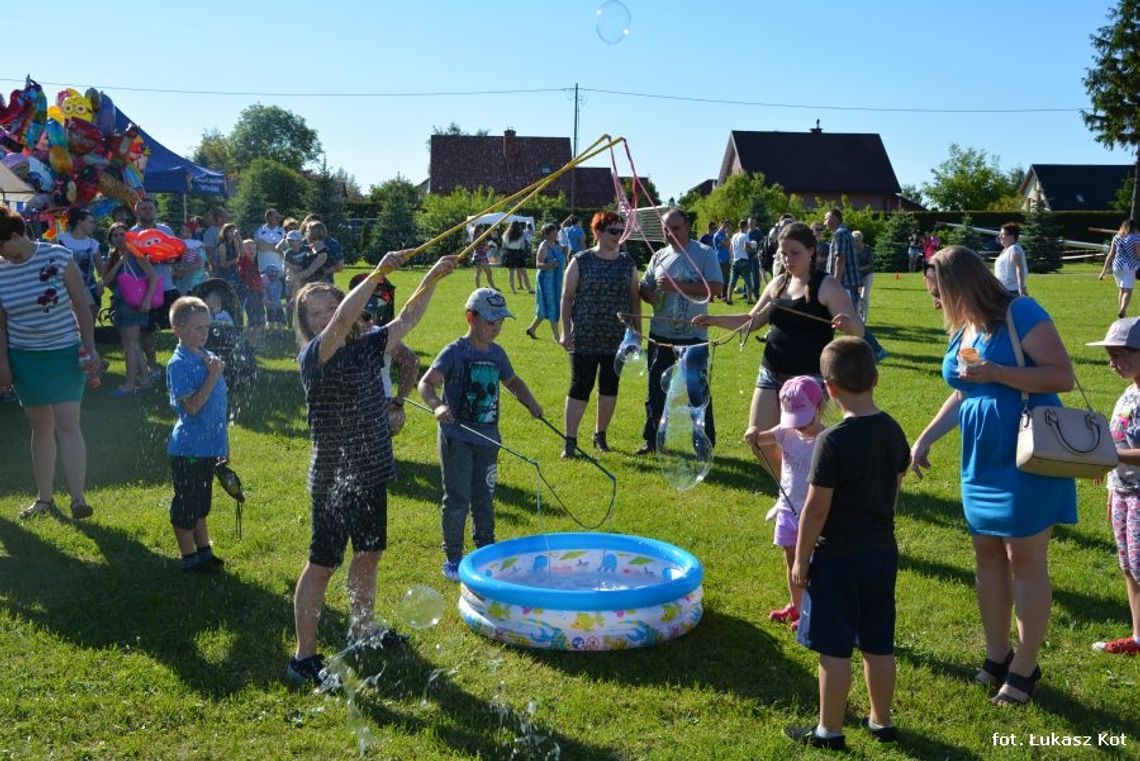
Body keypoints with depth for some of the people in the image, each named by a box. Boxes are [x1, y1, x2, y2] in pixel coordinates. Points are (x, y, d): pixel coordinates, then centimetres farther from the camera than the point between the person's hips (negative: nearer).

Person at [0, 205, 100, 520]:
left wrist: (90, 349, -9)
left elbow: (81, 307, -6)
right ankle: (44, 498, 20)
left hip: (64, 354, -3)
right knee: (41, 427, 10)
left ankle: (78, 499, -8)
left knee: (67, 425, -10)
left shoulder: (58, 258, -10)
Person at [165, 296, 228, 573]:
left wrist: (223, 443, 17)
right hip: (188, 449, -8)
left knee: (201, 503, 20)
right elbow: (192, 406, -22)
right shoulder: (179, 363, -16)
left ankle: (204, 551, 32)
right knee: (186, 504, 6)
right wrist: (213, 375, -24)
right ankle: (190, 558, 16)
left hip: (208, 446, 8)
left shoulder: (208, 357, 7)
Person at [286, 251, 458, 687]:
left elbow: (406, 321, 4)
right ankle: (304, 657, 11)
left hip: (372, 474, 7)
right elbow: (343, 320, -32)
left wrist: (431, 281, -7)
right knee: (322, 565, 1)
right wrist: (377, 274, -35)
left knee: (369, 554, 20)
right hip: (333, 480, -7)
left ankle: (361, 632, 38)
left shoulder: (366, 348, 4)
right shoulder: (313, 357, -15)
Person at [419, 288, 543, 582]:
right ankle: (452, 557, 15)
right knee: (457, 500, 1)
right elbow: (426, 383, -21)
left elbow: (512, 380, 25)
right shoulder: (455, 351, -12)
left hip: (488, 438, 5)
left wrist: (531, 402, 10)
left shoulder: (497, 354, 7)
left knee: (485, 497, 16)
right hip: (457, 437, -5)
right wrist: (437, 405, -40)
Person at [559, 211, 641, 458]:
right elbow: (567, 297, -1)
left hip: (617, 338, 4)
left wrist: (638, 332, 8)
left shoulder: (627, 263, 8)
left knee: (610, 387, 10)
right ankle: (570, 439, 3)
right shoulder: (581, 261, -2)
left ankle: (600, 434, 25)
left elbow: (635, 299, 11)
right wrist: (566, 331, -5)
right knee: (580, 386, -4)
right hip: (585, 338, -3)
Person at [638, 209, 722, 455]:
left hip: (693, 335, -5)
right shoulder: (659, 256, 10)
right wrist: (651, 296, -7)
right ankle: (652, 439, 25)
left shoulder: (704, 254, -5)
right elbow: (643, 286, 17)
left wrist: (679, 286, -20)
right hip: (661, 335, 5)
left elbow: (716, 287, -15)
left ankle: (706, 443, 12)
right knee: (656, 389, 13)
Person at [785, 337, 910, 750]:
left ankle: (829, 730, 16)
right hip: (883, 551, 7)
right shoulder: (892, 430, 0)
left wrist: (801, 559, -8)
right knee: (879, 645, 17)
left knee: (835, 650, 5)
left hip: (837, 557, -7)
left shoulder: (833, 440, -21)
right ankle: (881, 721, 31)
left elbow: (816, 508, -18)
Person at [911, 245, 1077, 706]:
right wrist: (925, 438, 15)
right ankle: (996, 657, 27)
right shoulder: (961, 330, 9)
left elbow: (1063, 377, -18)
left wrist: (998, 373, -26)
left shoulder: (1021, 314, -13)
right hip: (982, 461, 8)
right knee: (987, 555, 13)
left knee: (1025, 561, 1)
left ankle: (1025, 668, 14)